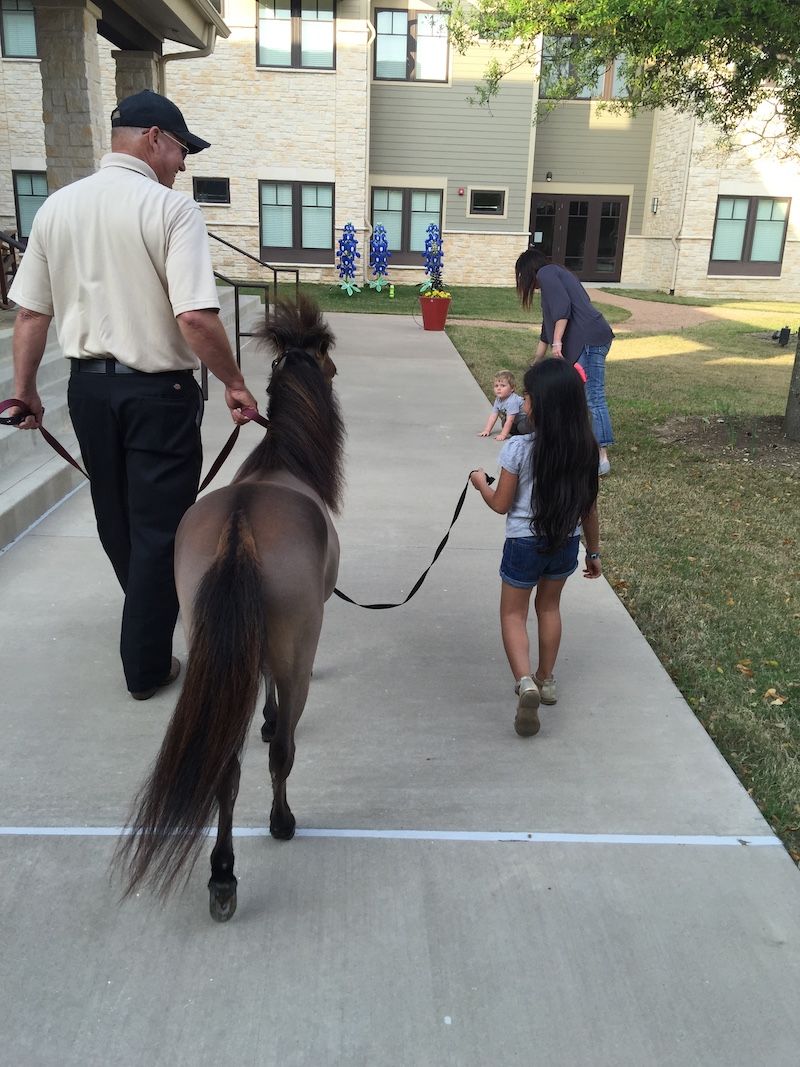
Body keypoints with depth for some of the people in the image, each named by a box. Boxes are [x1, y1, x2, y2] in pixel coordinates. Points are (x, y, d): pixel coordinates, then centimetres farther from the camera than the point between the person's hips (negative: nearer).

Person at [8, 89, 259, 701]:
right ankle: (146, 666, 16)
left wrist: (24, 388, 16)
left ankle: (151, 615, 45)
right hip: (157, 391, -6)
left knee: (115, 519, 22)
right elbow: (196, 318, -23)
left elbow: (30, 312, 7)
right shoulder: (171, 209, -13)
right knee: (158, 527, 6)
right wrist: (235, 384, -10)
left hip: (88, 385, 6)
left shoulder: (56, 207, 4)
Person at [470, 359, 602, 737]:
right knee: (549, 606, 25)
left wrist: (481, 482, 9)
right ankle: (546, 679, 37)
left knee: (513, 613, 12)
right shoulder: (586, 449, -7)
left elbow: (501, 504, -11)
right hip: (565, 544, 4)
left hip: (524, 545, -4)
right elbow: (589, 509, 1)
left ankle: (525, 682, -9)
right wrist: (593, 552, 13)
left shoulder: (519, 448, -19)